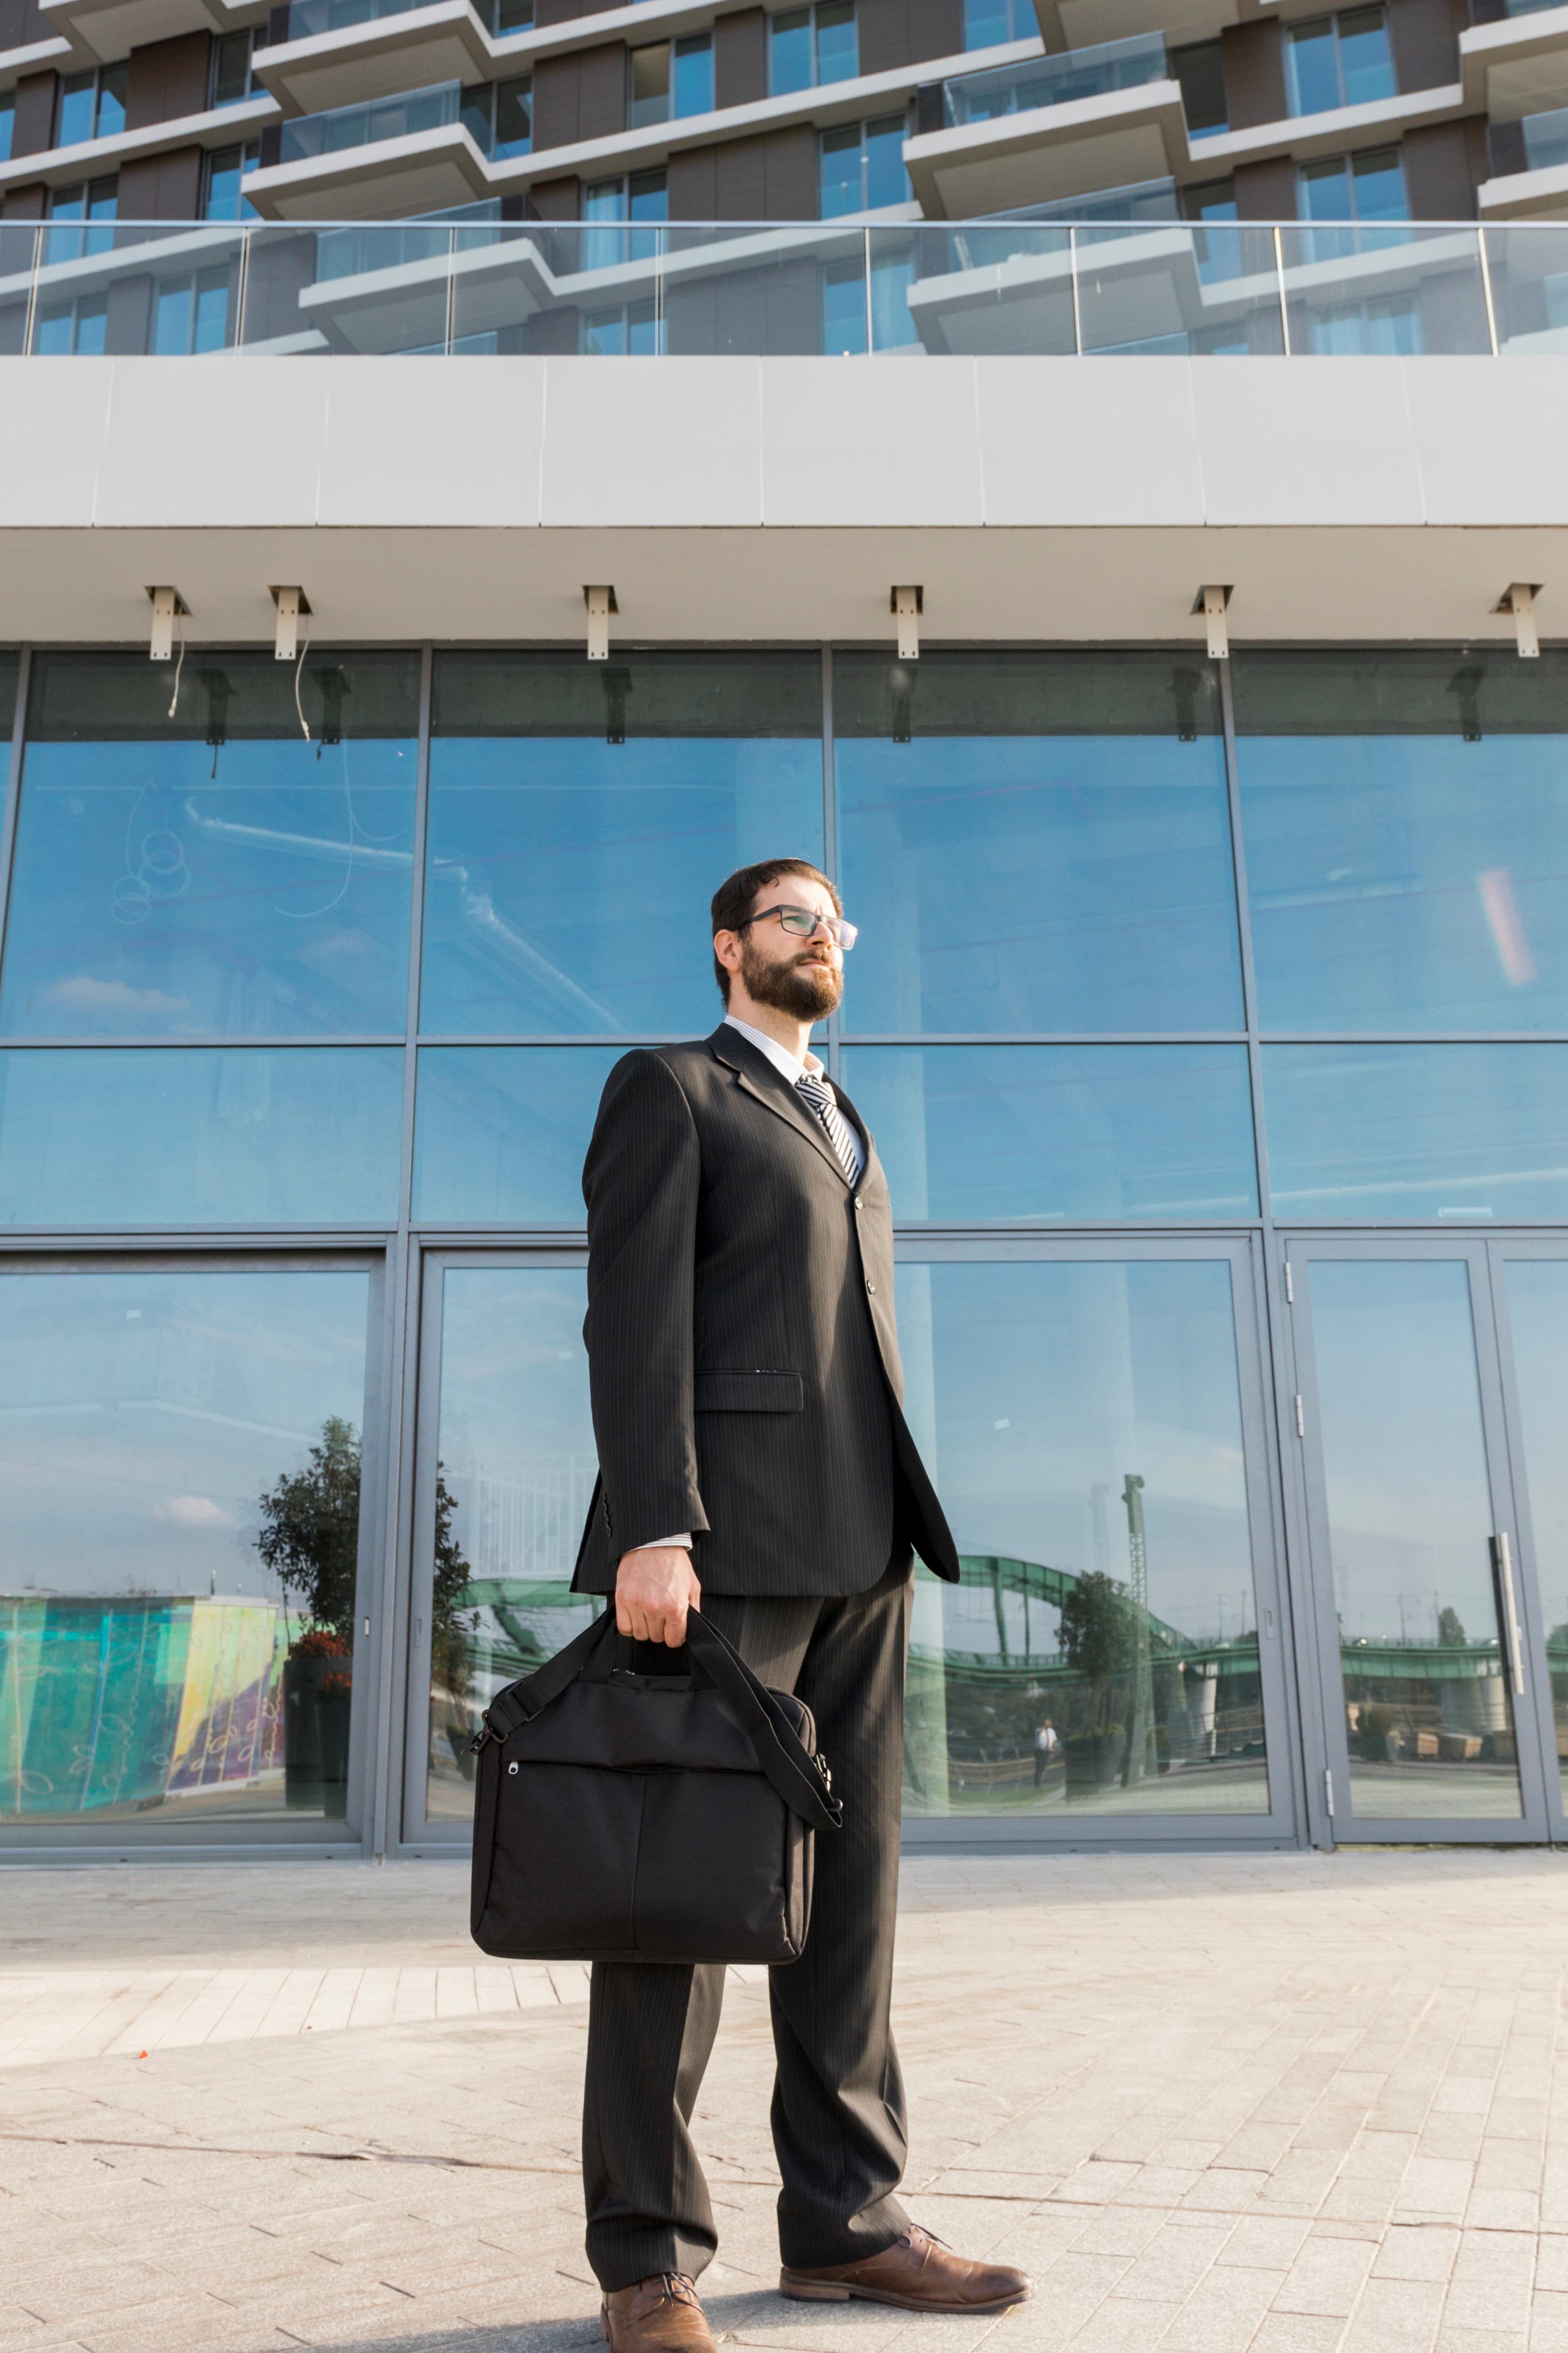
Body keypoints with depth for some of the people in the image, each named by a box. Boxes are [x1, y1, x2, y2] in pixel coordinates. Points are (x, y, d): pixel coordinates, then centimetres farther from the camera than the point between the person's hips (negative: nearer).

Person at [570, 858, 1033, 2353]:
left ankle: (843, 2219, 17)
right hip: (720, 1529, -7)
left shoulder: (844, 1127, 26)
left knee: (847, 1881, 8)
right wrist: (652, 1527, -20)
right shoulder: (665, 1087, 3)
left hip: (855, 1546, 8)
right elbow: (635, 1312, -9)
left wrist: (891, 1541, 16)